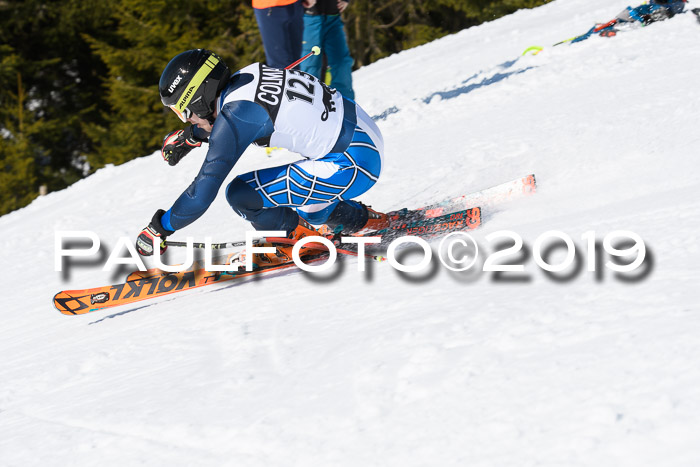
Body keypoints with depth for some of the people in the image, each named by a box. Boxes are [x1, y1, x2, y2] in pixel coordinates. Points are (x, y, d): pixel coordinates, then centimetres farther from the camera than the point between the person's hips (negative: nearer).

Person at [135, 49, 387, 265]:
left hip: (352, 165, -10)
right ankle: (365, 220, 36)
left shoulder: (235, 114, -18)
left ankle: (304, 239, 5)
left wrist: (158, 229, -5)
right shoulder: (248, 75, 6)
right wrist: (191, 136, 35)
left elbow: (204, 190, -16)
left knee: (240, 194, -10)